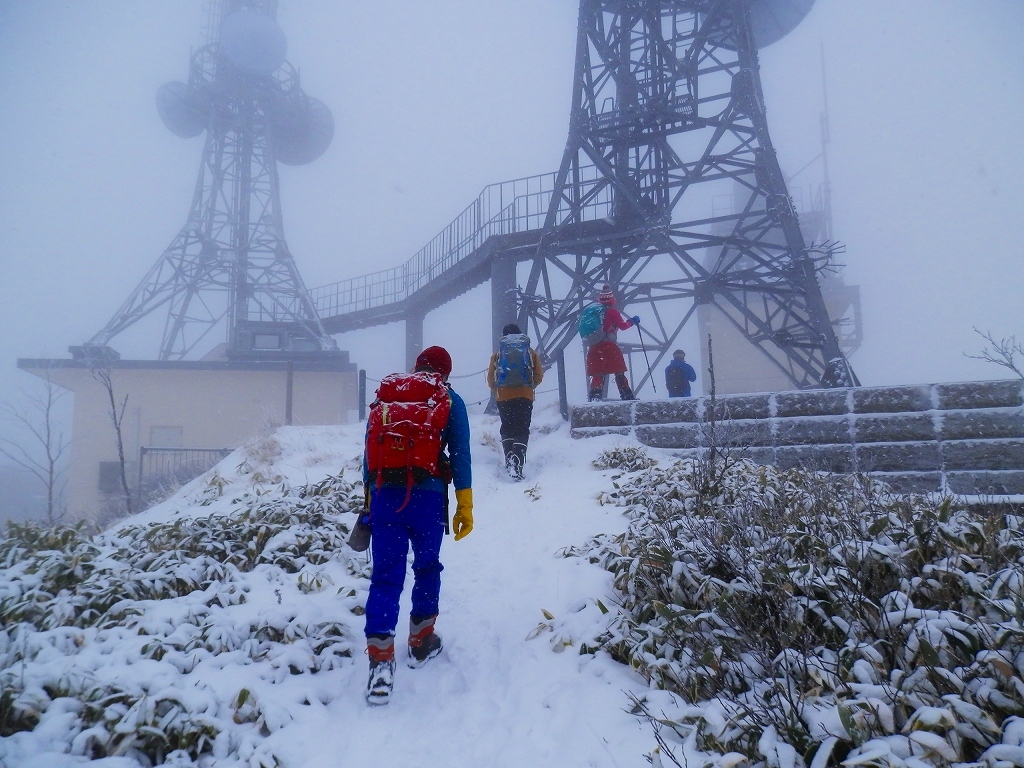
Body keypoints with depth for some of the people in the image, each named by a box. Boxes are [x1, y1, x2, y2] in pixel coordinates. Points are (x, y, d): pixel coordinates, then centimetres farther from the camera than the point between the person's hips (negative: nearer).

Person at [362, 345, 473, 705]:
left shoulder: (384, 396, 18)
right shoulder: (449, 399, 10)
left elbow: (369, 450, 15)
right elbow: (460, 453, 2)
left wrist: (369, 500, 18)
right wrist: (465, 506, 4)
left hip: (383, 494, 2)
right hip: (427, 495, -2)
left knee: (385, 575, 0)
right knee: (427, 567, 18)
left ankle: (380, 660, -10)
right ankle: (421, 642, 28)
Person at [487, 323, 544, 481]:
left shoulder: (497, 354, 8)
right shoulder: (531, 352, 9)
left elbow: (490, 380, 5)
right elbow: (539, 376, 5)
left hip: (503, 397, 1)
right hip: (525, 397, -1)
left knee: (507, 429, 16)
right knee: (522, 430, -2)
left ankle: (509, 460, 5)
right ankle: (517, 464, -19)